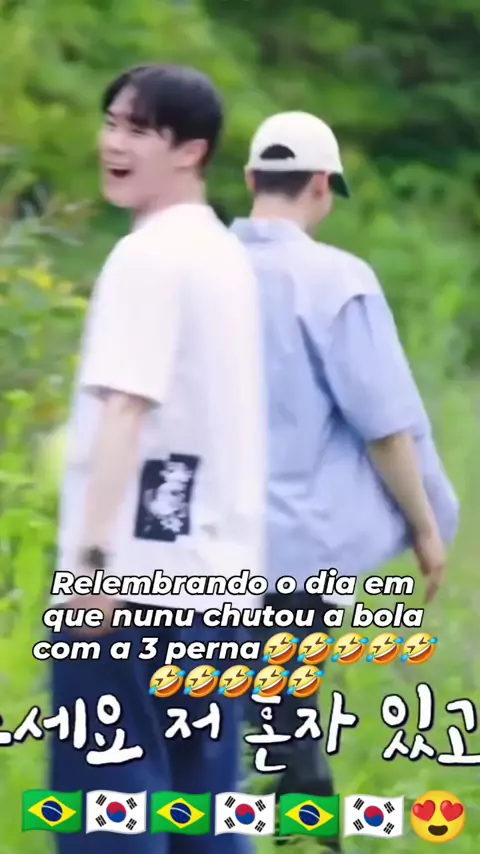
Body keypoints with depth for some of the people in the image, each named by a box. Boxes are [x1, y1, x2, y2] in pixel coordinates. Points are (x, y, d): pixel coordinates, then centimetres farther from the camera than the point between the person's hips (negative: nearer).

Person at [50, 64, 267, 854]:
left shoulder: (147, 255, -11)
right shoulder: (227, 254, 17)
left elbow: (125, 409, -20)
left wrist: (93, 552, -22)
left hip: (140, 568, -9)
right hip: (215, 569, 9)